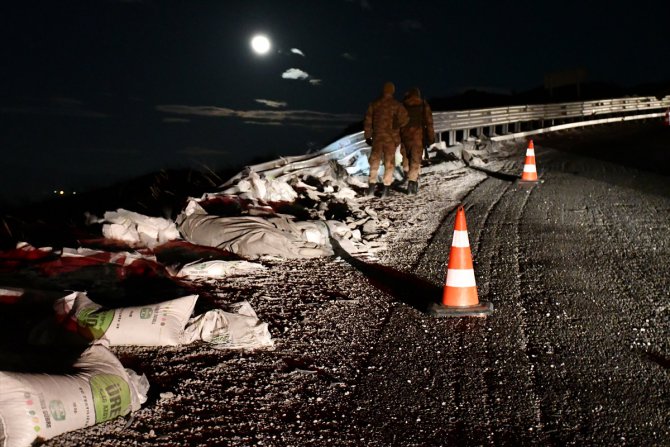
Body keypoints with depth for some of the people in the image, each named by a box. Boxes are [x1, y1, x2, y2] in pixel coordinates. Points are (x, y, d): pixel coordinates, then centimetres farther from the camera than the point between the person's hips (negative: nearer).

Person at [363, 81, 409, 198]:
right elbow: (404, 119, -13)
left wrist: (368, 136, 12)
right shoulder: (396, 105, -8)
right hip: (391, 138, -2)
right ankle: (386, 188, 2)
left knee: (374, 161, 11)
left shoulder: (374, 104, 1)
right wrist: (396, 126, 8)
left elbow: (368, 121, 4)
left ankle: (372, 185, 6)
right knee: (389, 162, 5)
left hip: (377, 137, 2)